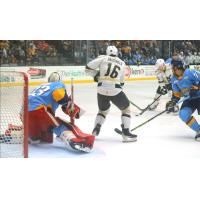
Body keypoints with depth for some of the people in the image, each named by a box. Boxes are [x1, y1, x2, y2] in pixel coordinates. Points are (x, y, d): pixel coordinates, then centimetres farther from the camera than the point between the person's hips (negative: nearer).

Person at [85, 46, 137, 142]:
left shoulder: (103, 58, 9)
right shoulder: (122, 63, 16)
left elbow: (88, 67, 2)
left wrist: (96, 74, 17)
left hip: (101, 90, 2)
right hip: (115, 90, -1)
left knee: (103, 110, 27)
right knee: (126, 108, 17)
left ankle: (95, 130, 16)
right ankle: (126, 133, 8)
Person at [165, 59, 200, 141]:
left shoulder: (191, 73, -19)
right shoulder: (174, 79, 2)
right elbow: (176, 93, 10)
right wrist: (172, 102, -3)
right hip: (189, 100, 6)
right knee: (183, 114, -16)